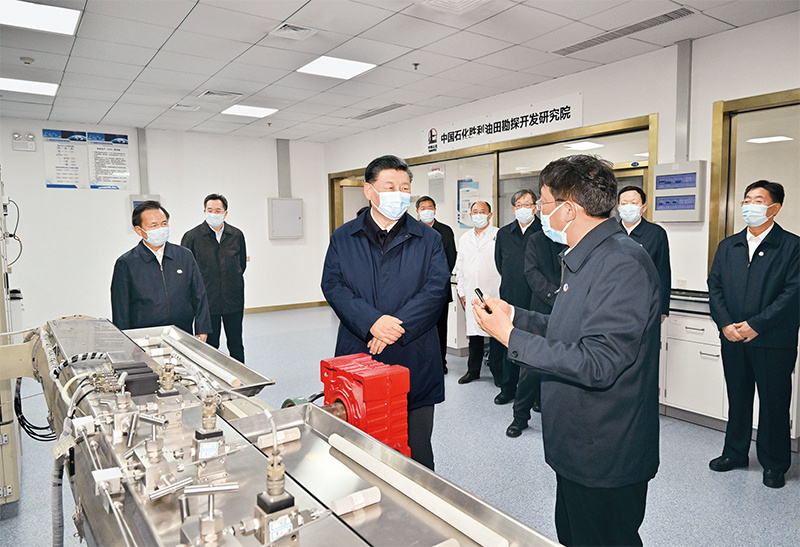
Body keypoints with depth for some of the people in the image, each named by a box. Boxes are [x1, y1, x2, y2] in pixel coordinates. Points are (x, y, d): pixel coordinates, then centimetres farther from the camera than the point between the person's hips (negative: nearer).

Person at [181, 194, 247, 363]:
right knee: (210, 345, 6)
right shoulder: (192, 236, -4)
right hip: (207, 301, -2)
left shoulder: (237, 235, 5)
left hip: (234, 300, 3)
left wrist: (233, 282, 11)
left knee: (236, 344, 12)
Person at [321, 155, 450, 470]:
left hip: (414, 361, 0)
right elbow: (333, 285, -3)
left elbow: (436, 288, -5)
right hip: (358, 356, 1)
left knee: (416, 448, 9)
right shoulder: (343, 238, 8)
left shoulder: (428, 239, 6)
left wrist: (397, 327, -16)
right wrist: (372, 322, -17)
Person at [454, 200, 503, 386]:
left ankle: (498, 372, 9)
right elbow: (460, 267, 17)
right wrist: (461, 292, 12)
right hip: (472, 294, 4)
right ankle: (473, 370, 22)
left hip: (494, 293, -4)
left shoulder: (499, 236, -1)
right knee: (474, 331, 10)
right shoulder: (464, 239, 15)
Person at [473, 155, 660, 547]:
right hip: (578, 447, 10)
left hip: (606, 460, -10)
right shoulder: (587, 258, 9)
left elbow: (597, 364, -30)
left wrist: (511, 337, -25)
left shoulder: (622, 264, -24)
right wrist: (514, 315, 9)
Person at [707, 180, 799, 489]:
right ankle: (735, 453, 30)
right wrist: (725, 324, -7)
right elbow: (714, 287, 6)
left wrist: (756, 325, -17)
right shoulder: (728, 246, 10)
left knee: (774, 403, 7)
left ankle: (774, 464, 24)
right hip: (733, 339, 4)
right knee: (737, 398, 15)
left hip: (774, 341, -4)